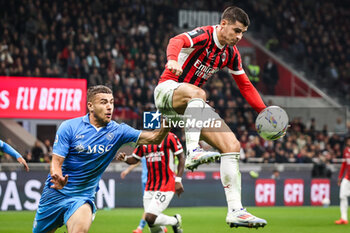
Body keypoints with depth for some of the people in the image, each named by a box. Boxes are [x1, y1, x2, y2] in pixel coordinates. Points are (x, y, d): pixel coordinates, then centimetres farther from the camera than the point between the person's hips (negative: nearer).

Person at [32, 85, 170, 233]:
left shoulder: (117, 131, -5)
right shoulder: (69, 127, -10)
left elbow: (153, 138, -15)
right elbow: (56, 162, -13)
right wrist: (58, 180, -35)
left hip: (83, 196, 0)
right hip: (56, 192, 0)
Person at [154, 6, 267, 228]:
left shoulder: (231, 53, 9)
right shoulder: (204, 35, -14)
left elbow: (245, 85, 20)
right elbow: (178, 41, -36)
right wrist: (172, 59, -59)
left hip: (193, 105, 7)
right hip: (168, 90, -7)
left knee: (232, 145, -7)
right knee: (196, 92, -43)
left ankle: (235, 211, -8)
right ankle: (193, 152, -54)